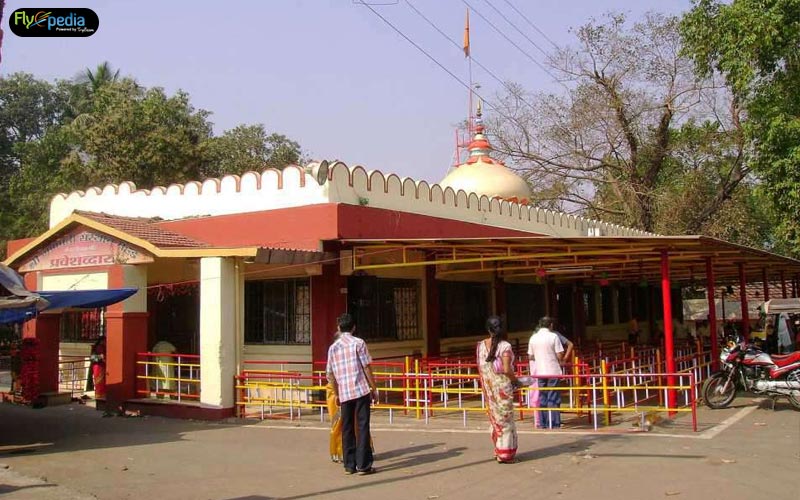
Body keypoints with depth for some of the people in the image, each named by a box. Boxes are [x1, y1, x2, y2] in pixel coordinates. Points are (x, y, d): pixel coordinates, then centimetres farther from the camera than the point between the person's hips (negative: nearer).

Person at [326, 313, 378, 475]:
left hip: (344, 393, 3)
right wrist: (374, 388, 2)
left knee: (347, 429, 11)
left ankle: (349, 465, 14)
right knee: (363, 427, 0)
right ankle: (363, 465, -1)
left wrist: (336, 394, 21)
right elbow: (367, 368, -6)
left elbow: (330, 374, 11)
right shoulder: (358, 343, -2)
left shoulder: (333, 347, 8)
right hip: (361, 391, -3)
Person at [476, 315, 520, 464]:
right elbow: (507, 370, -20)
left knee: (495, 417, 17)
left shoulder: (481, 345, 2)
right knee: (505, 418, 5)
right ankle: (504, 454, 9)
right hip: (503, 386, -5)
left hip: (488, 386, 5)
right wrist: (516, 380, -3)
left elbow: (479, 367, 7)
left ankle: (498, 450, 25)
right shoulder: (505, 346, -14)